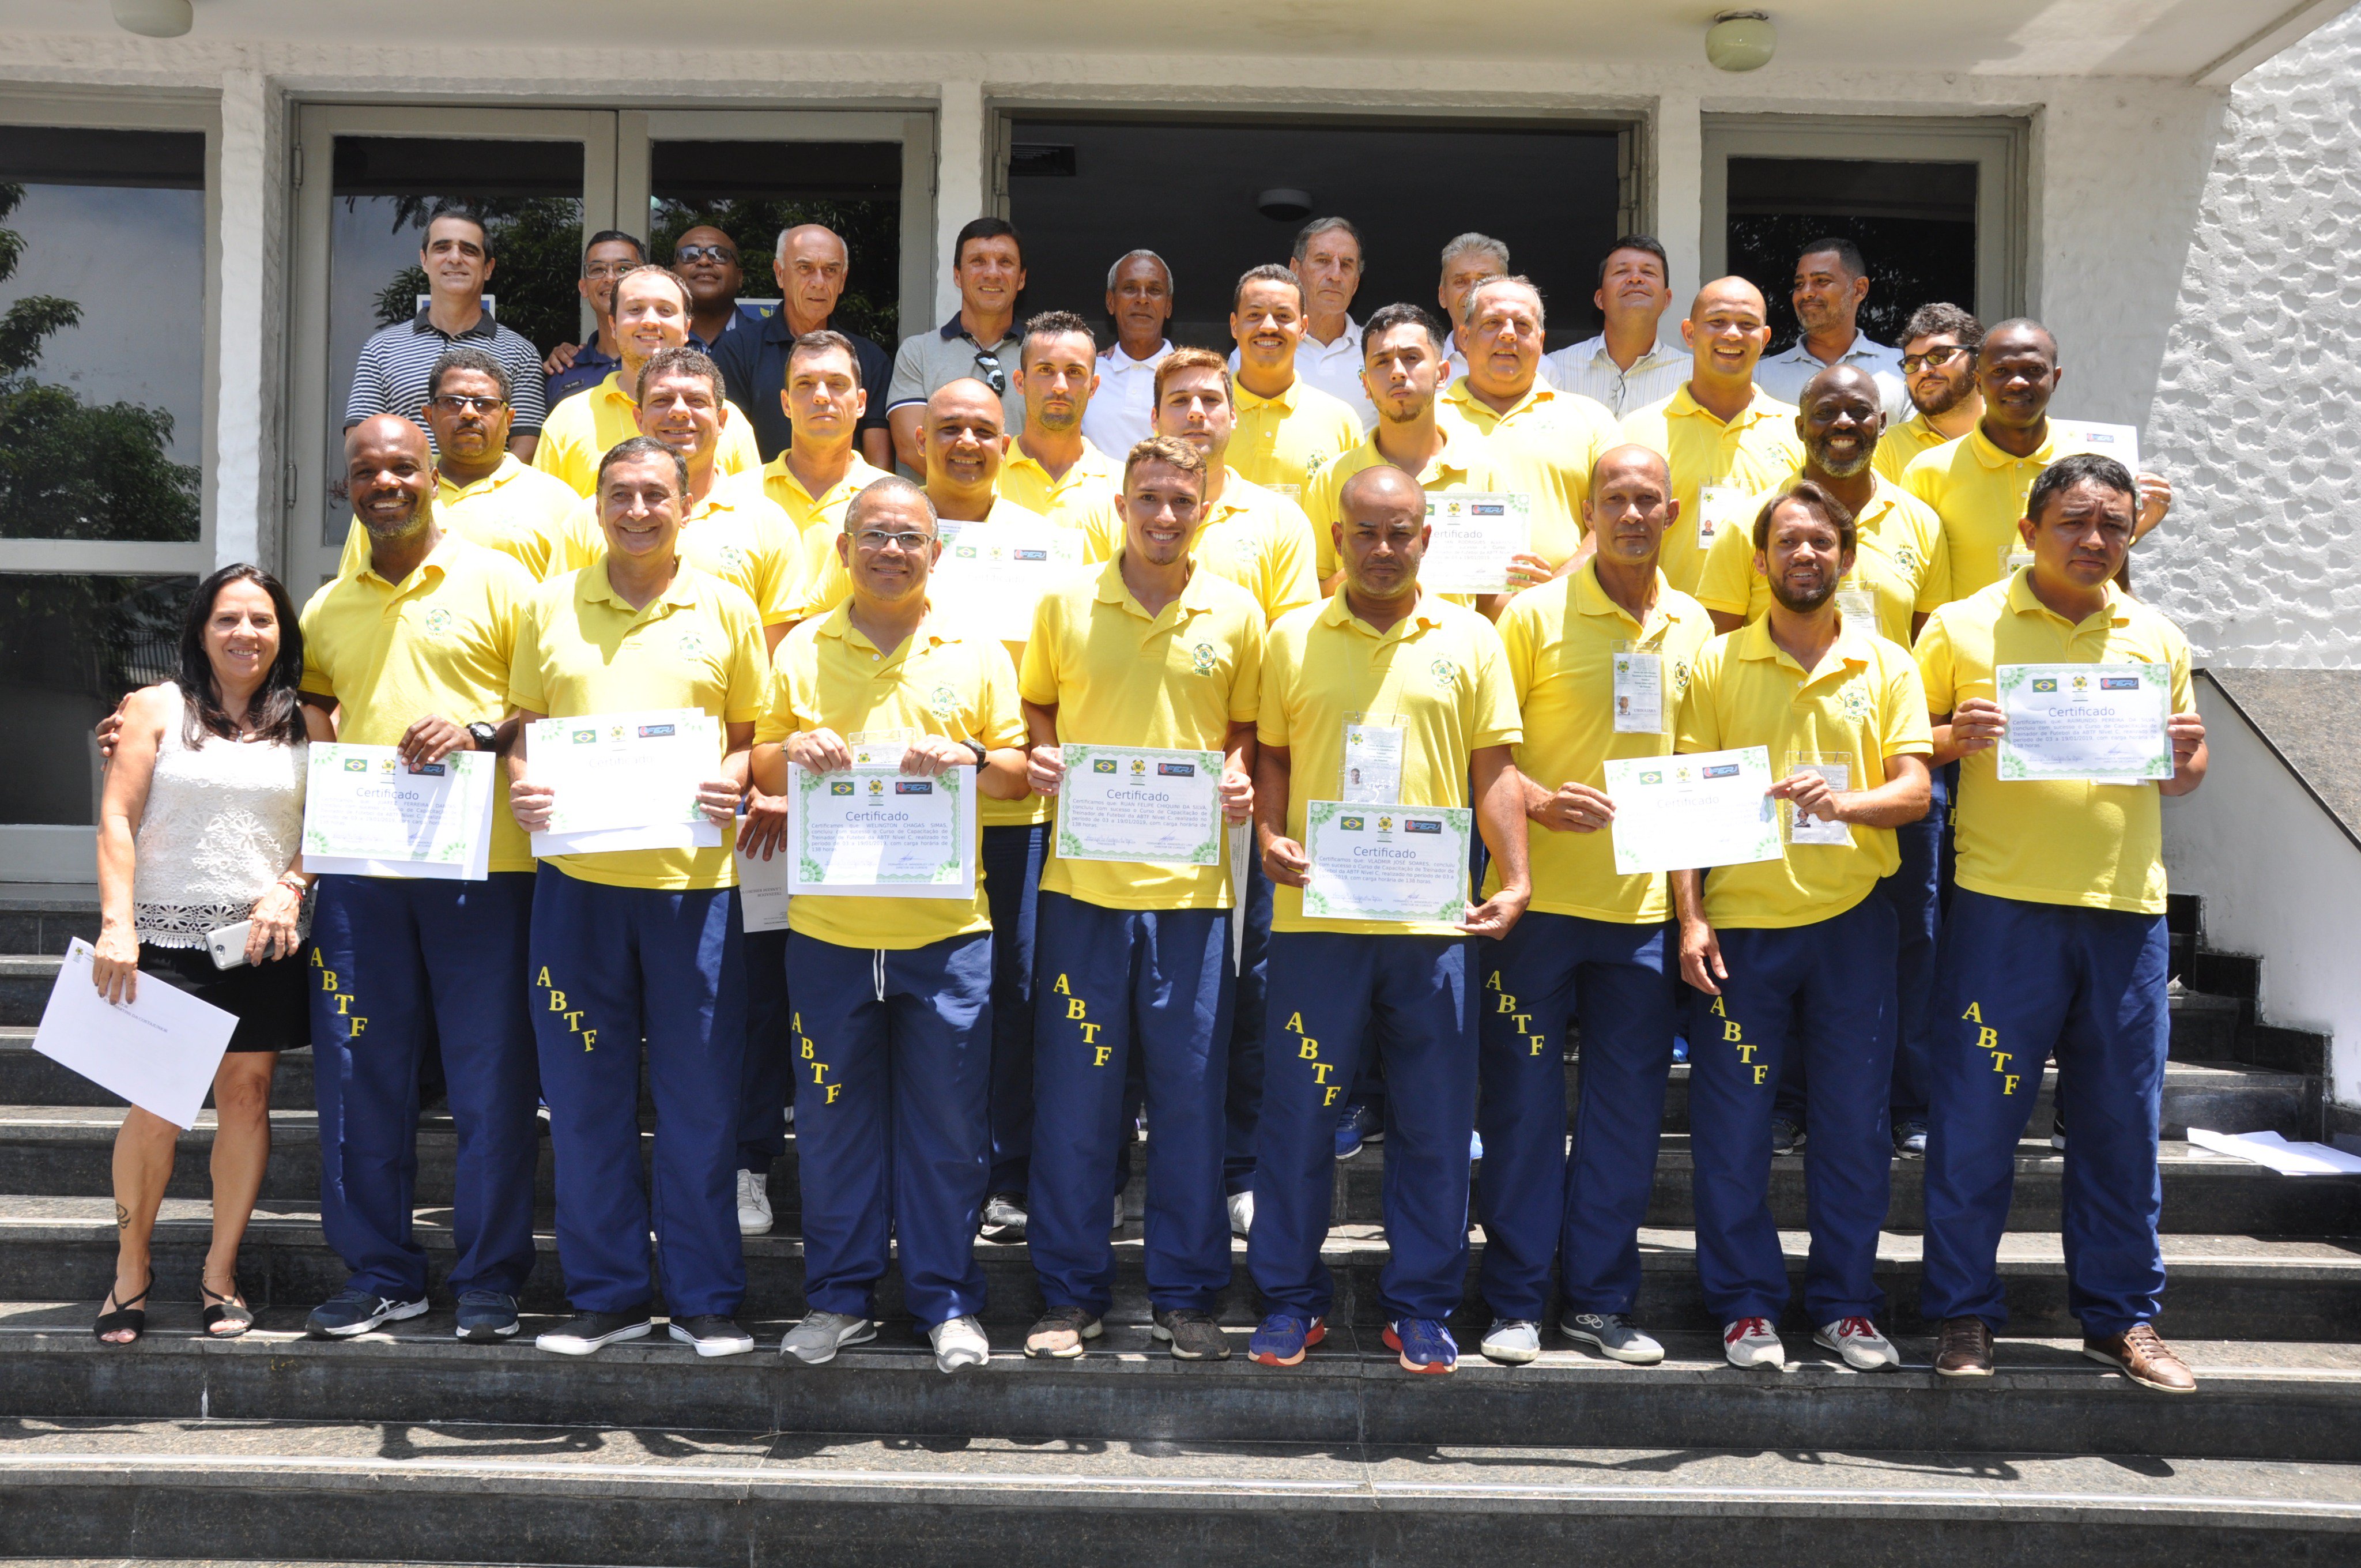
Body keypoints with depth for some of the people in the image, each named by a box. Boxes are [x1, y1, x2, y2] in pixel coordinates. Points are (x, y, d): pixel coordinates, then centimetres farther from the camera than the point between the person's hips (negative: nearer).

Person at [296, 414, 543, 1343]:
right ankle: (379, 1274, 21)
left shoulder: (495, 581, 2)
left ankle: (489, 1280, 12)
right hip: (360, 867, 4)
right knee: (359, 1077, 7)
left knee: (491, 1080, 0)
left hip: (481, 862, -4)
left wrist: (483, 731, -16)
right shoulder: (328, 608, 16)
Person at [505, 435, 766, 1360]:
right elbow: (525, 723, 14)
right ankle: (607, 1293, 21)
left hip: (692, 876, -1)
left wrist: (734, 782, -11)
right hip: (576, 875, 2)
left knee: (700, 1097, 3)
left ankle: (705, 1299, 15)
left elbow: (753, 732, 9)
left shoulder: (726, 609, 7)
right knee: (585, 1097, 7)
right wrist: (521, 782, -5)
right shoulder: (551, 607, 11)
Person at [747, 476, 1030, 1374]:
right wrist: (791, 751, -10)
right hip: (827, 926, 1)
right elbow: (759, 768, 12)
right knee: (835, 1120, 9)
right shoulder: (800, 650, 9)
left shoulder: (977, 654, 7)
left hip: (946, 928, -1)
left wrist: (970, 757, -12)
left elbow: (1022, 771, 7)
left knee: (947, 1121, 5)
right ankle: (840, 1298, 23)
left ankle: (946, 1299, 19)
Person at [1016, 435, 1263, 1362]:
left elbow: (1247, 726, 14)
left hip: (1190, 882, 0)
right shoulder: (1064, 605, 5)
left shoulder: (1236, 613, 6)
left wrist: (1239, 776, -6)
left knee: (1192, 1093, 6)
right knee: (1074, 1092, 5)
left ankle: (1186, 1294, 20)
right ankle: (1072, 1293, 19)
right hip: (1083, 878, 0)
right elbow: (1033, 706, 15)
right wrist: (1040, 756, -5)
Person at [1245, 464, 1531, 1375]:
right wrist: (1269, 834, -6)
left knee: (1435, 1122, 7)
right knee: (1298, 1113, 5)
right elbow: (1270, 755, 12)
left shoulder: (1470, 640, 8)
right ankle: (1291, 1299, 20)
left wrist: (1515, 880, -5)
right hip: (1316, 915, 0)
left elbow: (1495, 771, 6)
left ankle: (1420, 1306, 21)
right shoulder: (1292, 640, 8)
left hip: (1433, 920, 1)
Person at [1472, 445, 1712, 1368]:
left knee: (1628, 1109, 8)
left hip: (1647, 905, 4)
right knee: (1523, 1102, 2)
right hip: (1542, 900, -4)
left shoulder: (1694, 628, 11)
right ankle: (1516, 1302, 14)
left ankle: (1601, 1300, 21)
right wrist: (1539, 800, -21)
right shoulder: (1535, 615, -2)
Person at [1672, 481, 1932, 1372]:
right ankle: (1746, 1306, 14)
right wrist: (1689, 918, -6)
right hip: (1740, 923, -1)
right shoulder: (1716, 664, 5)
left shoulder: (1886, 665, 9)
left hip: (1852, 921, 1)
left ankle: (1844, 1304, 20)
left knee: (1855, 1121, 6)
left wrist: (1845, 802, -20)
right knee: (1732, 1126, 1)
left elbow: (1915, 793, 1)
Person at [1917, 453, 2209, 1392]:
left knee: (2123, 1123, 8)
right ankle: (1962, 1315, 12)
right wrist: (1952, 739, -15)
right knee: (1976, 1119, -1)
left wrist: (2184, 759, -1)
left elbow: (2184, 778, 21)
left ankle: (2121, 1319, 22)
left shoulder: (2158, 639, 15)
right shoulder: (1963, 627, 4)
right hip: (2003, 904, -3)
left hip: (2127, 907, 3)